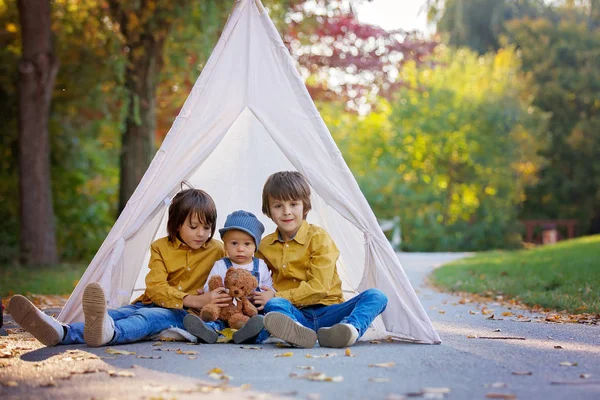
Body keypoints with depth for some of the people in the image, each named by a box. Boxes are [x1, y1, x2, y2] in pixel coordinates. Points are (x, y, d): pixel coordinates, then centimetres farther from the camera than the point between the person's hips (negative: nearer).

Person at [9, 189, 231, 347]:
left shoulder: (217, 250, 5)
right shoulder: (161, 248, 7)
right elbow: (156, 287, -6)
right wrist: (193, 300, -21)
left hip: (185, 314, -4)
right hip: (153, 303, 4)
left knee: (149, 317, -37)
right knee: (118, 314, -27)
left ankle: (107, 332, -72)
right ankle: (60, 332, -56)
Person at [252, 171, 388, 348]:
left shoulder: (319, 237, -1)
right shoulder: (264, 246, 12)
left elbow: (319, 287, -10)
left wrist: (277, 296, -15)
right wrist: (274, 300, -3)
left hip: (327, 312, -1)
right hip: (295, 314, 1)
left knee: (376, 296, -23)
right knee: (274, 305, -32)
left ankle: (351, 327, -56)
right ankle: (297, 333, -66)